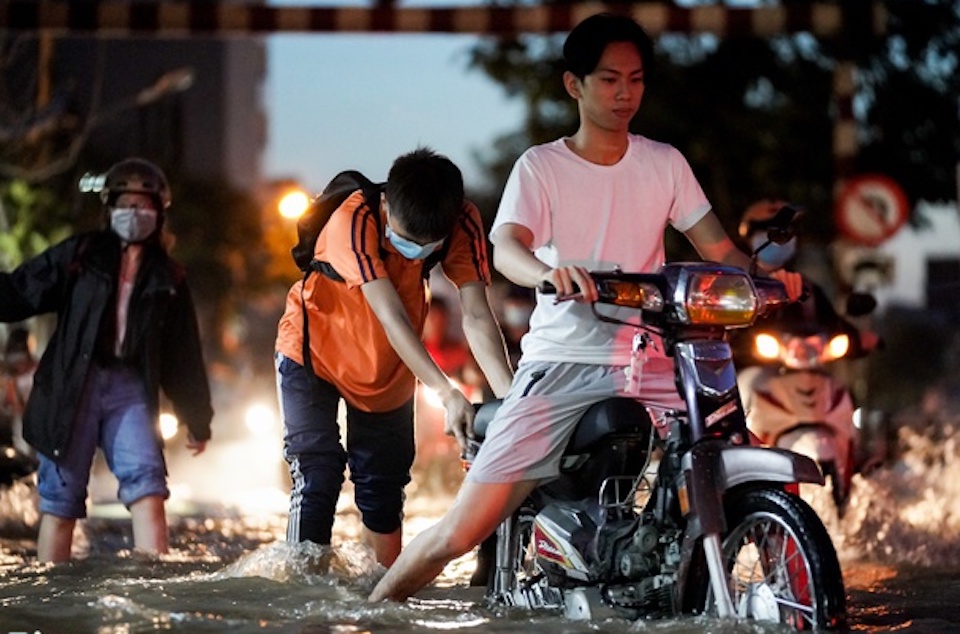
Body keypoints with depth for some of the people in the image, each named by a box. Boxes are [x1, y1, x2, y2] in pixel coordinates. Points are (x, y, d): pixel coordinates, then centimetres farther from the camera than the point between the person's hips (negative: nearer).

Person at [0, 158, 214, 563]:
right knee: (60, 498, -1)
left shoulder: (168, 279, 15)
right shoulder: (79, 256, 10)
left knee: (147, 486, -17)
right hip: (72, 388, -1)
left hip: (132, 391, 1)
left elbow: (185, 357, 19)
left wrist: (198, 421, 21)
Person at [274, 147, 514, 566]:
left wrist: (510, 395, -45)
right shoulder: (354, 220, -35)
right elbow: (392, 317, -40)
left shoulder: (463, 225, -24)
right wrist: (447, 393, -49)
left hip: (388, 370, 4)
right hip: (313, 354, -4)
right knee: (317, 478, -15)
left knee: (383, 488, 9)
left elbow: (476, 315, -30)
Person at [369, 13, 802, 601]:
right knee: (464, 529, -9)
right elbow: (505, 248, -15)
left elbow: (716, 245, 5)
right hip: (561, 366, -3)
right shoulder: (541, 166, 1)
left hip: (649, 366, 3)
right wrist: (549, 273, -38)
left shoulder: (665, 163, 11)